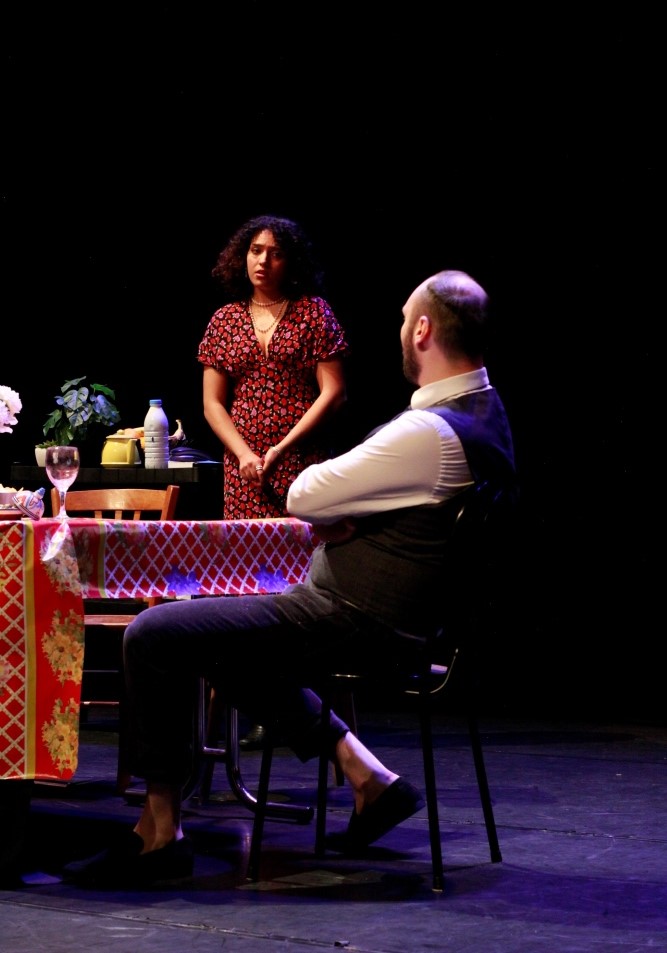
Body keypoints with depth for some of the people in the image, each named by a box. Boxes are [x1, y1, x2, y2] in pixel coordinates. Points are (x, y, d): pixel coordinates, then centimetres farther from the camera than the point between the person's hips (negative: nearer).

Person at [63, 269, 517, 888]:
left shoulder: (429, 432, -25)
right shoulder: (483, 408, 7)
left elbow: (303, 497, -18)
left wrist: (334, 512, 4)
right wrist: (345, 514, -2)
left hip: (358, 624, -10)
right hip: (398, 618, 10)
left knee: (152, 636, -11)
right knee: (221, 638, 28)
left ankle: (159, 833, -3)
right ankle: (365, 774, 19)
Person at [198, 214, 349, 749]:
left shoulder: (313, 314, 5)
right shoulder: (225, 321, 14)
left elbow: (333, 393, -1)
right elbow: (212, 403, 12)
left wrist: (283, 447, -8)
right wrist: (245, 454, -3)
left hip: (302, 465, -3)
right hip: (243, 473, 3)